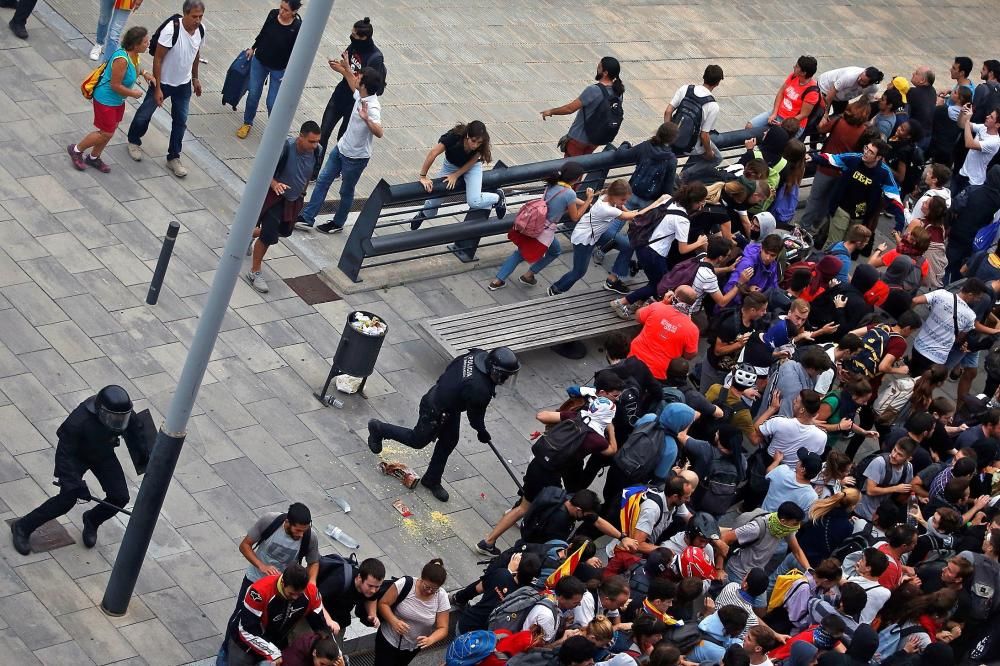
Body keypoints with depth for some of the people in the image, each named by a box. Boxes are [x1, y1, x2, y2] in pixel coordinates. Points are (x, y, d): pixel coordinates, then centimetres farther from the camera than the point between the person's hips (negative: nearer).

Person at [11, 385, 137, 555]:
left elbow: (137, 433, -2)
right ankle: (23, 527, -1)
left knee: (120, 497, -5)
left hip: (103, 454, 5)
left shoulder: (125, 413, -25)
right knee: (67, 498, -19)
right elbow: (65, 454, -31)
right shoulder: (79, 421, -39)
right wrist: (76, 483, -35)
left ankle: (92, 520, 27)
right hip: (75, 454, -5)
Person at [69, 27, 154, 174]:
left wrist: (144, 73, 2)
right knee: (106, 133, 2)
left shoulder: (133, 55, -5)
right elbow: (115, 85, -29)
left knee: (110, 130, 19)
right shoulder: (122, 59, -34)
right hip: (106, 100, -9)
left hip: (118, 100, 9)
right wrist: (133, 94, -16)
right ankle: (76, 150, 22)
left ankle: (94, 157, 38)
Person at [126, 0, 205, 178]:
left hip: (184, 84, 5)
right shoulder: (171, 30, -32)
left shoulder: (201, 30, -13)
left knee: (180, 121, 10)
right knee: (144, 114, 13)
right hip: (163, 82, -5)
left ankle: (174, 158, 24)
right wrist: (157, 88, -22)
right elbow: (158, 59, -24)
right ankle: (134, 141, 40)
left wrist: (195, 78, 16)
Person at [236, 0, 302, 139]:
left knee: (272, 102, 1)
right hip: (259, 61, 4)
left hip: (279, 69, -4)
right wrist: (253, 48, 15)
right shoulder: (273, 14, -14)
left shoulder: (297, 27, -25)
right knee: (253, 95, 14)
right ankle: (247, 123, 36)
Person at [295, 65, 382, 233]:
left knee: (346, 191, 12)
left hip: (356, 157, -8)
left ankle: (338, 223, 32)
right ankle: (307, 218, 18)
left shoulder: (372, 108, -31)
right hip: (341, 148, 8)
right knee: (322, 181, 11)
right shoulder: (361, 95, -5)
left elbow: (379, 133, -46)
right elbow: (353, 84, 22)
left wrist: (366, 119, -60)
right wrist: (346, 68, 22)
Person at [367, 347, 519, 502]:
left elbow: (450, 369, 3)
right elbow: (475, 414, -19)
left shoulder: (480, 355, -16)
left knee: (449, 442, 21)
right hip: (436, 412, -8)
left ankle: (432, 480, 39)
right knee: (417, 441, 19)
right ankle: (379, 428, 39)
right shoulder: (480, 390, -39)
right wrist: (482, 432, 1)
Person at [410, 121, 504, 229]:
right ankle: (424, 214, 40)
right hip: (451, 164, 1)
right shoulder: (454, 136, -39)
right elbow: (432, 154, -34)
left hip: (471, 166, -1)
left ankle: (498, 197, 12)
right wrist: (423, 177, -29)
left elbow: (471, 162, -15)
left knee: (474, 201, -19)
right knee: (434, 192, 5)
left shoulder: (481, 145, -32)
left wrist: (456, 175, -18)